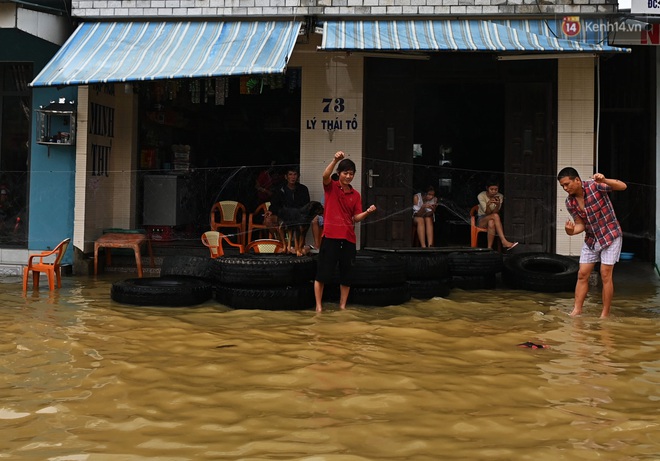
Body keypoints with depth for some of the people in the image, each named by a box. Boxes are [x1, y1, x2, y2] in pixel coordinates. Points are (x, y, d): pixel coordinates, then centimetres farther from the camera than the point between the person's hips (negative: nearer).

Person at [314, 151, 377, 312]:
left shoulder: (355, 195, 11)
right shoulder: (331, 187, 1)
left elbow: (356, 218, 8)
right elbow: (325, 175, -22)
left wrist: (367, 212, -10)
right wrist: (335, 160, -34)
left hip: (348, 238, 4)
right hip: (330, 236, -4)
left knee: (346, 275, 8)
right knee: (322, 273, -2)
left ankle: (342, 306, 19)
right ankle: (319, 306, 7)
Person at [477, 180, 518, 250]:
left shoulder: (500, 197, -4)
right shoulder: (481, 196, -10)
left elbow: (495, 212, -14)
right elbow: (487, 213, -18)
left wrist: (498, 205, -34)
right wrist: (488, 204, -38)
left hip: (492, 219, 2)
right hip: (482, 220, -2)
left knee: (491, 223, -39)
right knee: (495, 216, -36)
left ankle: (489, 248, -39)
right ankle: (504, 241, -44)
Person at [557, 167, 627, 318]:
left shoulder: (594, 185, -19)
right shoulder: (570, 202, -5)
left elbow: (623, 186, -27)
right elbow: (581, 224, 0)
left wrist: (604, 181, -45)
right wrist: (572, 231, -23)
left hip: (610, 236, -5)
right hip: (591, 239, 5)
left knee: (605, 275, -6)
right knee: (582, 274, 3)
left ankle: (605, 315, 2)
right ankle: (577, 311, 9)